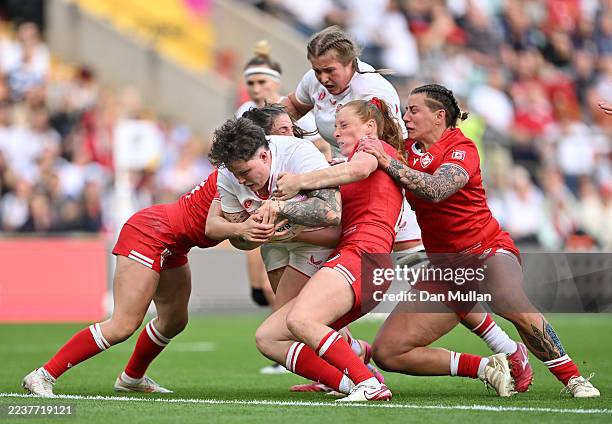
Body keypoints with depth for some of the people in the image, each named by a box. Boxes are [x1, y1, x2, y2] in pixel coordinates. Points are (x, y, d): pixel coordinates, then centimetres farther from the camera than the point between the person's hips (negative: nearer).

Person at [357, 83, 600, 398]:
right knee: (386, 352, -9)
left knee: (511, 304, -41)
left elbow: (435, 190, -29)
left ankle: (573, 378, -24)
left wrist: (388, 162, -29)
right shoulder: (411, 150, 11)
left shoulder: (461, 148, -10)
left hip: (488, 251, -7)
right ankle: (486, 368, -1)